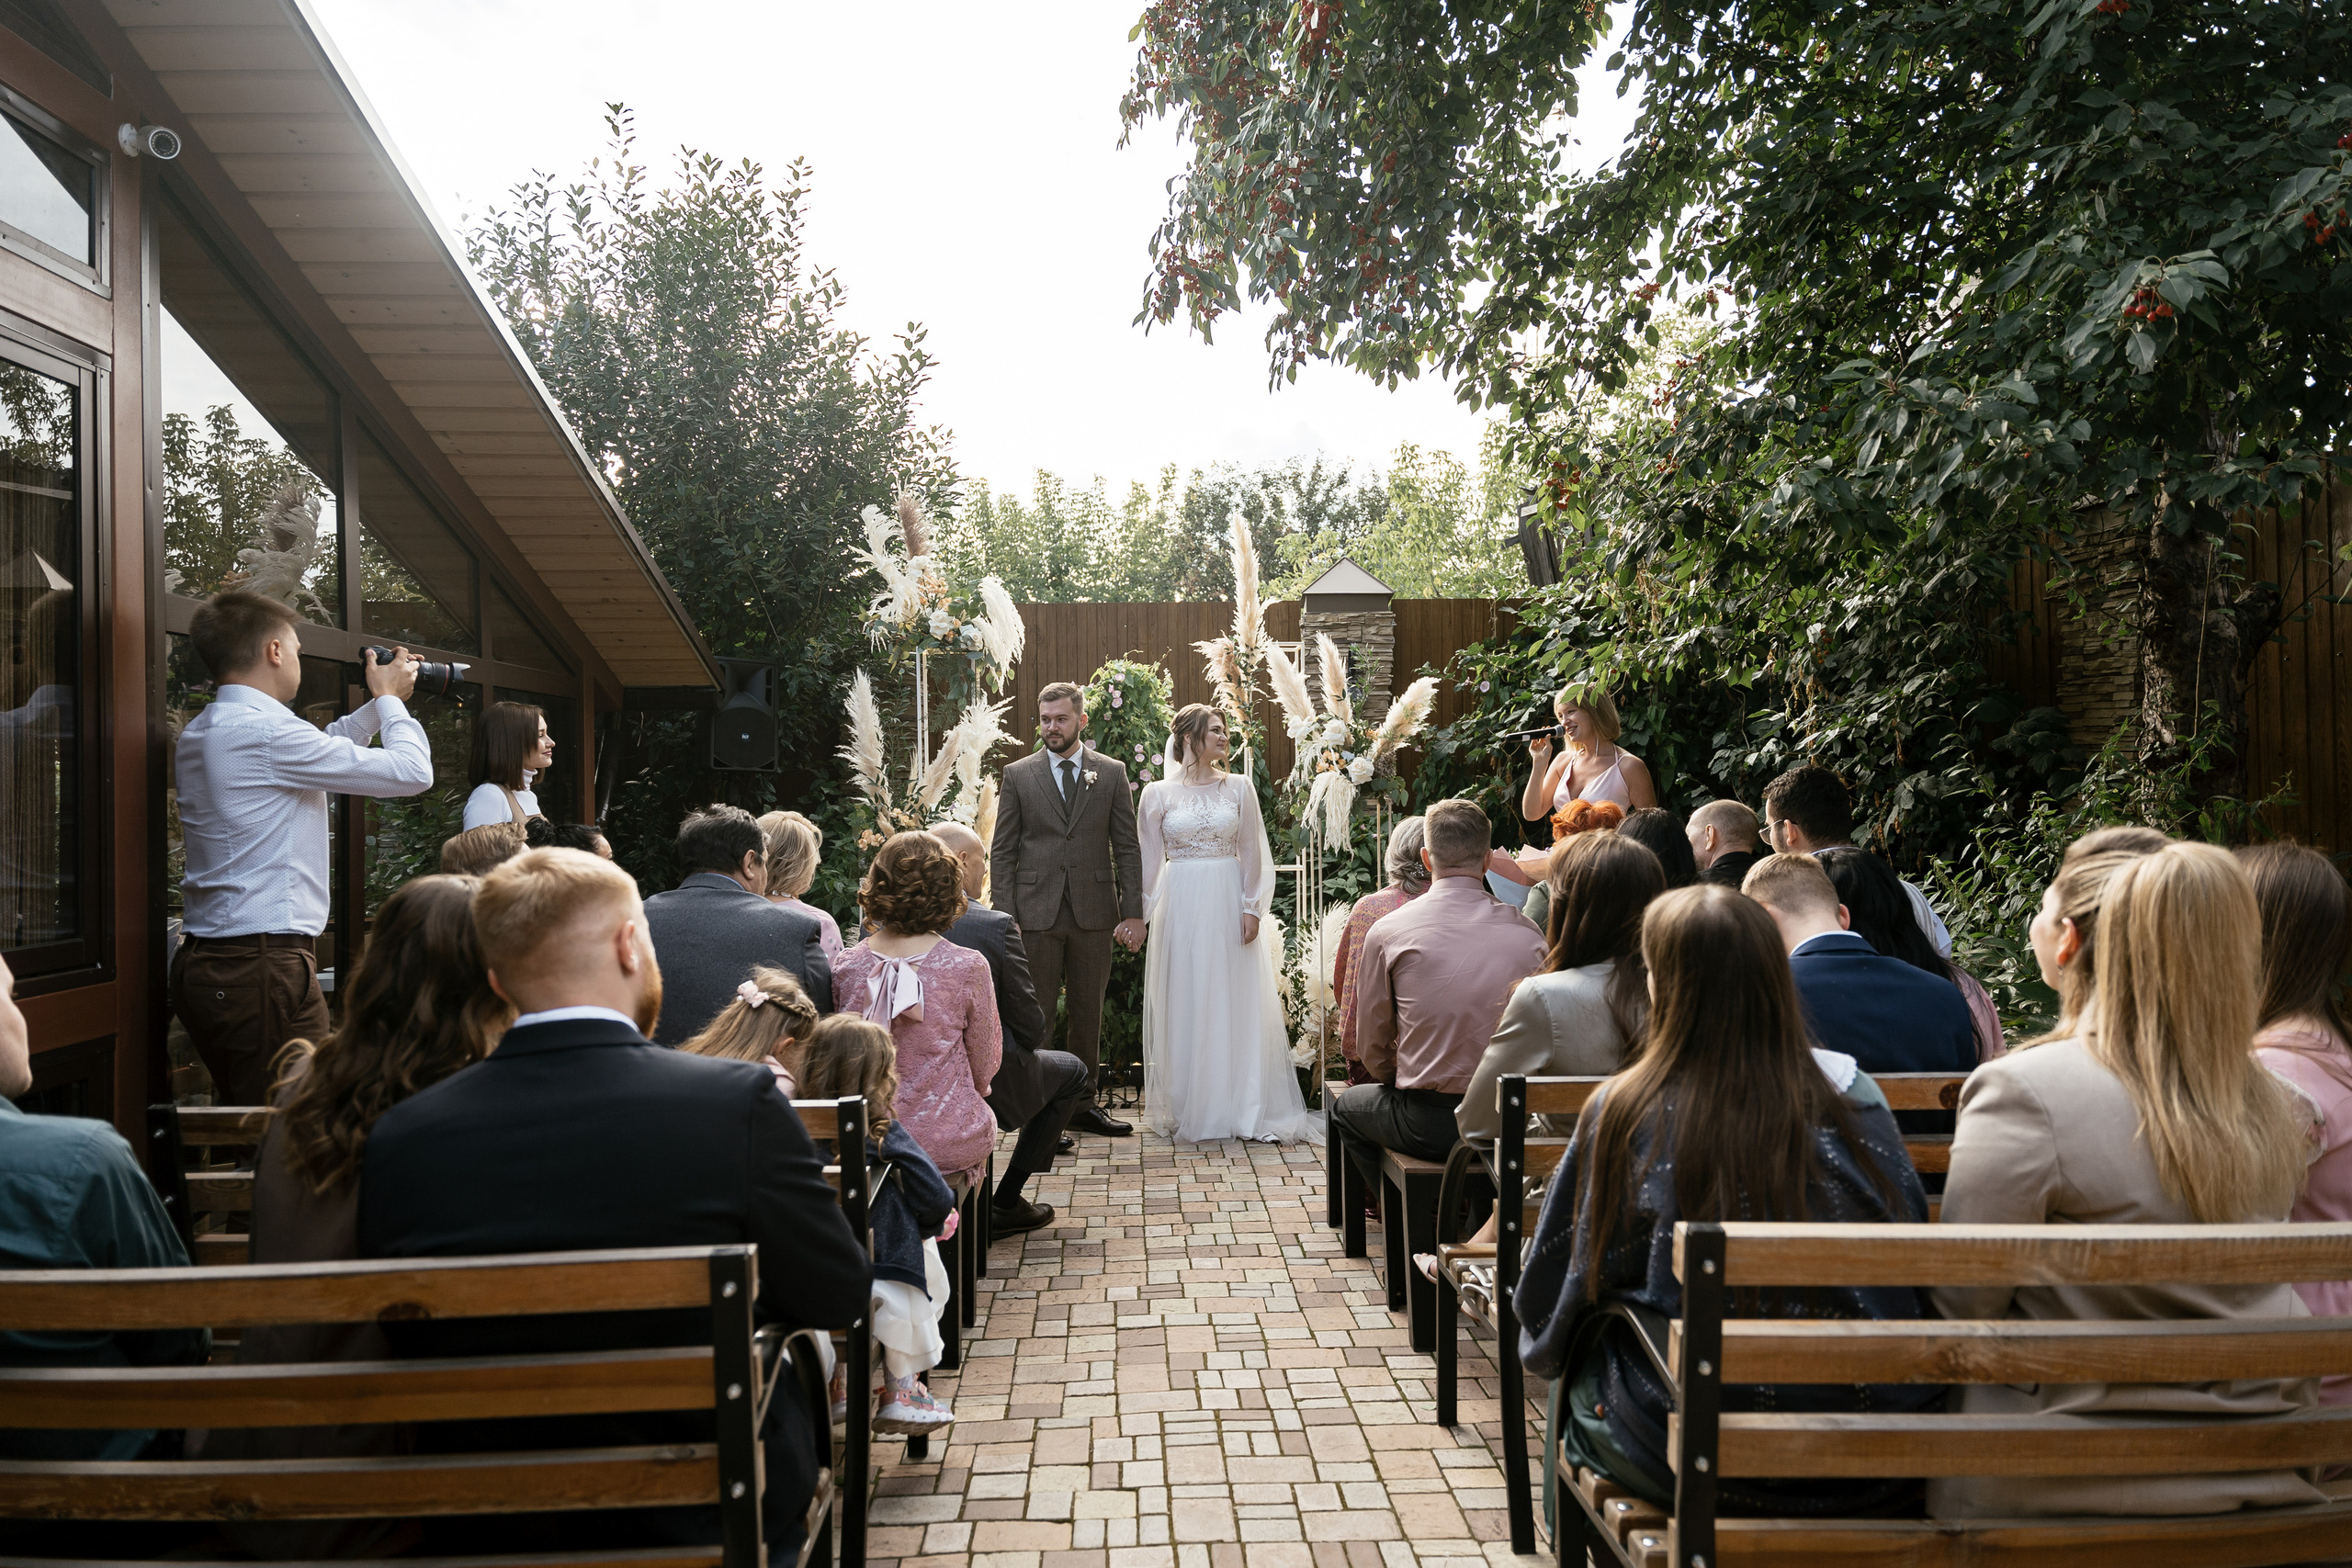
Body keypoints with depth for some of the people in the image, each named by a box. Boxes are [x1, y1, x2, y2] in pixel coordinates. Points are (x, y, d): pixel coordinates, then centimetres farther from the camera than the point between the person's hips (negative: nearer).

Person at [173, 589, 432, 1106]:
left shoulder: (198, 734, 14)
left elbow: (319, 752, 29)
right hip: (265, 965, -10)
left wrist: (379, 704, 28)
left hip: (206, 961, 10)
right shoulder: (267, 732, -16)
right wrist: (390, 698, 4)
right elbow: (413, 771, -13)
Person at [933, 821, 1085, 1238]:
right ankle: (1005, 1201, 19)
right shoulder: (997, 925, -19)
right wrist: (1038, 1033, 10)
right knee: (1071, 1070, 22)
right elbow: (1030, 1027, -13)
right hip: (987, 1081, -6)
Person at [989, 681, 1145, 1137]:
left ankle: (1082, 1104, 22)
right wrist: (1006, 918, -5)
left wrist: (1133, 912, -2)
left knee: (1089, 1013, 10)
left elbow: (1127, 847, 5)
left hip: (1093, 912, 1)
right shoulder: (1018, 775, 4)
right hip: (1037, 913, -1)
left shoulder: (1112, 773, 6)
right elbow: (1002, 852, 3)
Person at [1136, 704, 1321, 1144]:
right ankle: (1187, 1109, 15)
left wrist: (1251, 908, -4)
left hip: (1228, 905, 1)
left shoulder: (1238, 787, 5)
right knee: (1185, 1007, 4)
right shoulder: (1159, 793, 2)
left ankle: (1243, 1107, 13)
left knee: (1235, 1004, 3)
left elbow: (1252, 853, 4)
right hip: (1181, 906, -1)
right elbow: (1149, 859, 5)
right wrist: (1139, 914, 1)